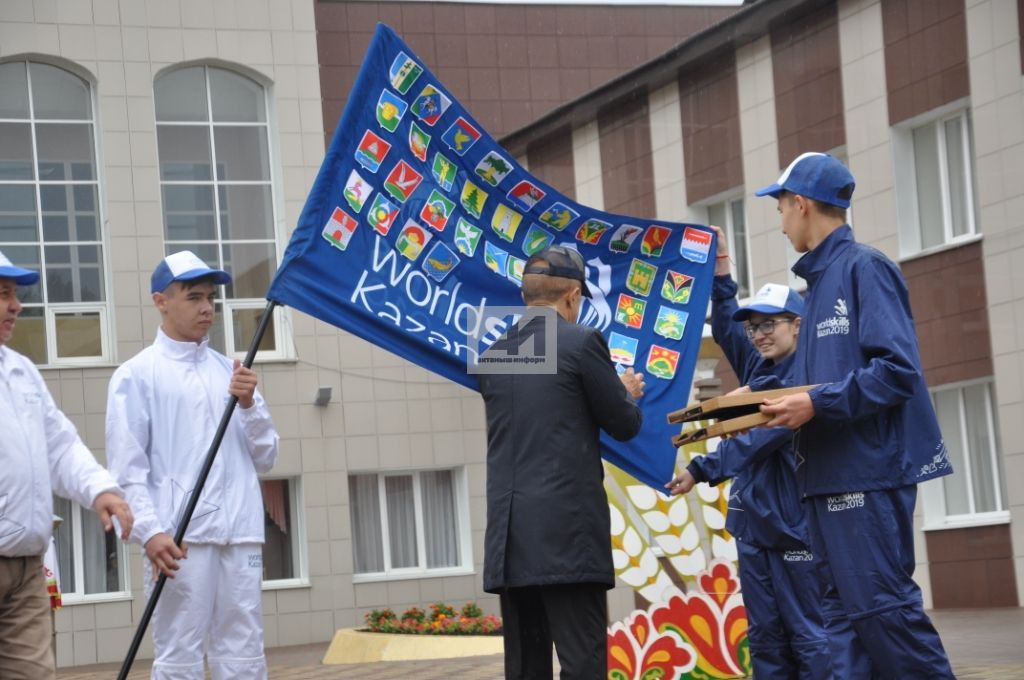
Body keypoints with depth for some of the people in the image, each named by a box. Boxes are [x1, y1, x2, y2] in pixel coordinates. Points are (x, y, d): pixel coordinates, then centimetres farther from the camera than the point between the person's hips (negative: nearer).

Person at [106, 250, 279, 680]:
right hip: (179, 539, -5)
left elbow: (265, 458, 15)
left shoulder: (230, 371, 16)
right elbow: (127, 466, -4)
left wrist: (249, 405, -1)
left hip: (240, 534, 5)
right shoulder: (137, 375, 2)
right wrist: (150, 531, -16)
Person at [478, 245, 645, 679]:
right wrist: (628, 393, 24)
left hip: (509, 539, 6)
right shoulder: (582, 342, -3)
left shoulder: (492, 358, 13)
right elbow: (625, 426, 1)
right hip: (568, 533, -6)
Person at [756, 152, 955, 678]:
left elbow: (896, 372, -18)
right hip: (830, 475, 9)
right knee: (846, 613, 7)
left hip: (867, 470, -9)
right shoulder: (819, 281, 18)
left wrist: (817, 405, -22)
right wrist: (773, 404, 7)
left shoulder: (864, 268, -9)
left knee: (883, 607, -9)